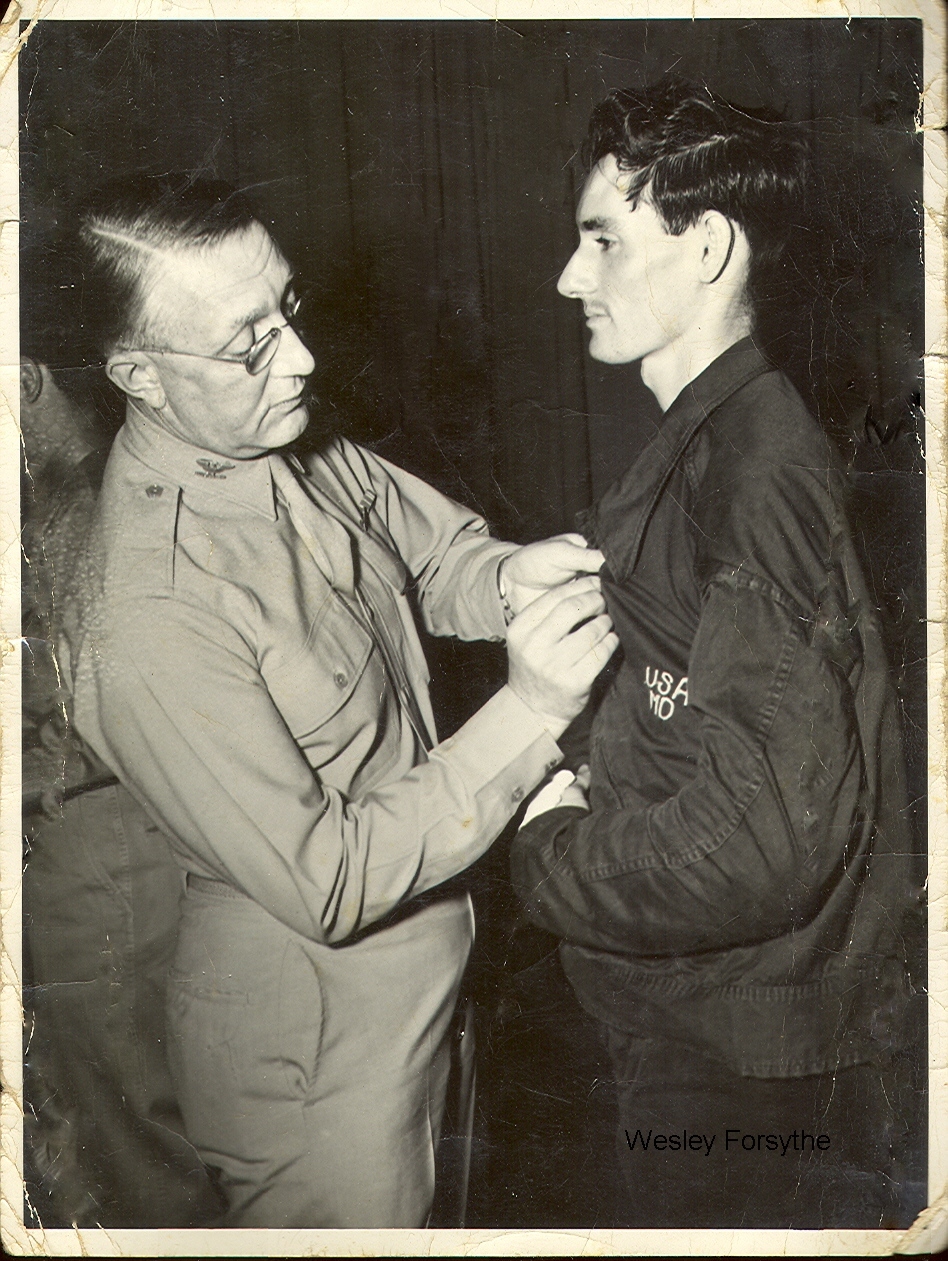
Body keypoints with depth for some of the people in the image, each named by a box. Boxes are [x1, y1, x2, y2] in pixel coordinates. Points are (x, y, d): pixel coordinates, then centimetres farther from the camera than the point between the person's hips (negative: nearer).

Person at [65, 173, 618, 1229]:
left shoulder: (300, 452, -8)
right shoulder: (149, 624, -33)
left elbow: (436, 554, 8)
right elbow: (329, 882, -30)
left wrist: (509, 576, -16)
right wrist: (530, 710, -32)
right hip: (315, 1040, -7)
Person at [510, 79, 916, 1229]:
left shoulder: (758, 471, -23)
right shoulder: (707, 443, 9)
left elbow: (761, 840, -30)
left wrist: (550, 854, -15)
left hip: (752, 1062, -9)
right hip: (698, 1017, 9)